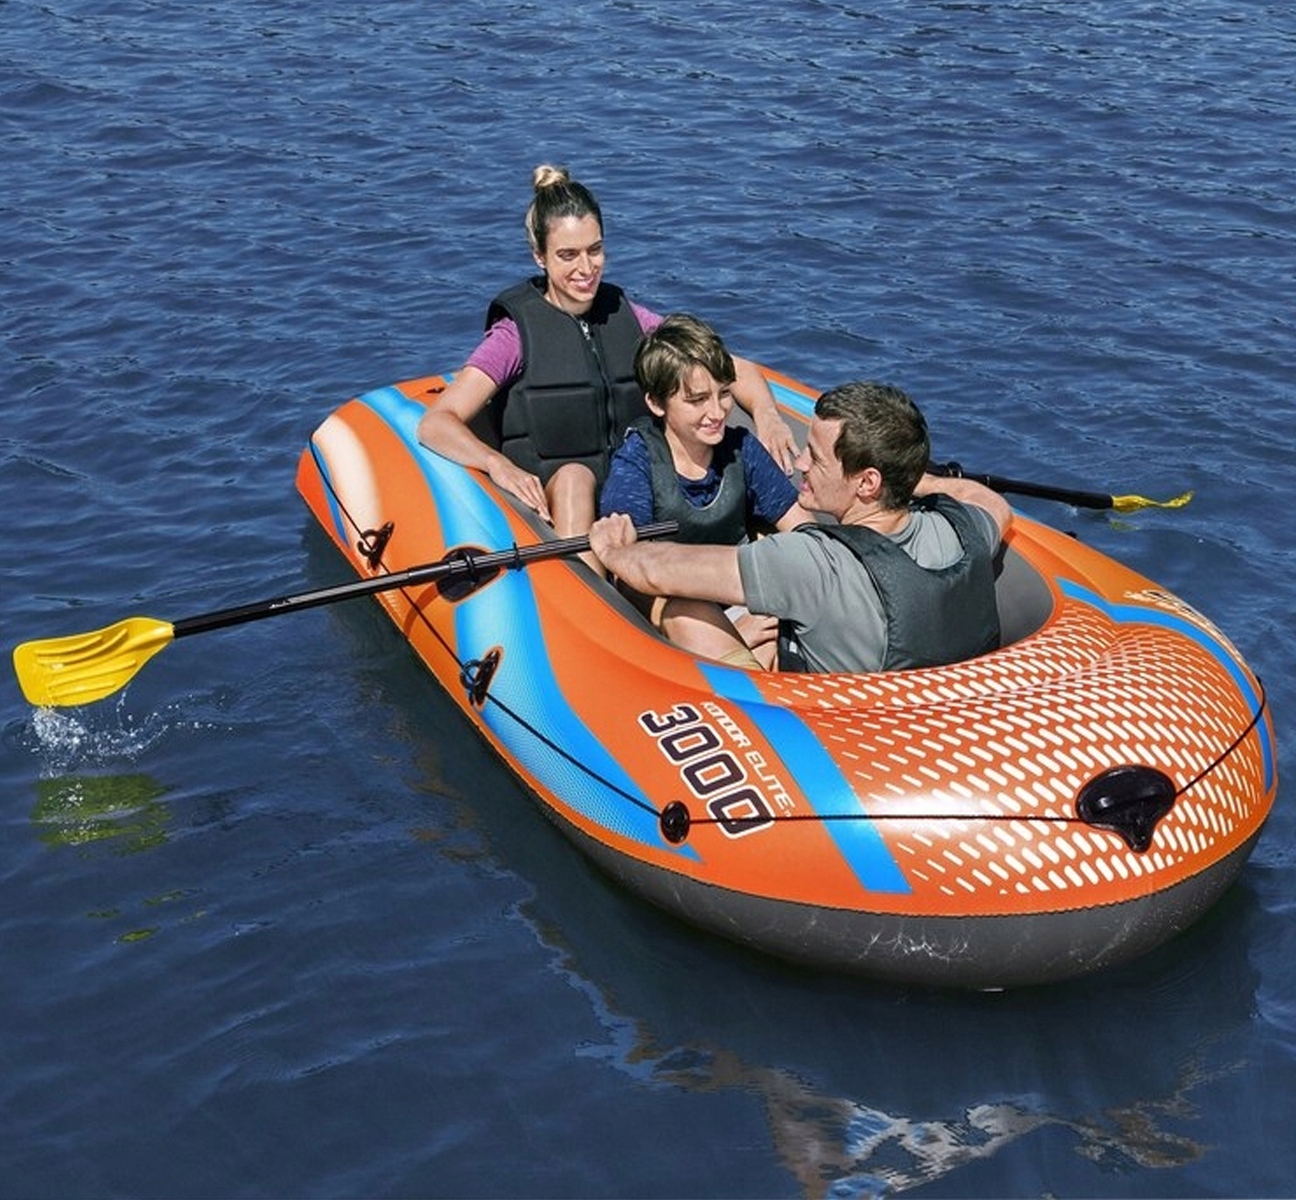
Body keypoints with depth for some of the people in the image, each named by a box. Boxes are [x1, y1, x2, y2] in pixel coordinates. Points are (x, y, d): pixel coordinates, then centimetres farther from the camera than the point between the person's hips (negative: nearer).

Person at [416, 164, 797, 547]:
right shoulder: (518, 332, 1)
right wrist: (498, 464, -30)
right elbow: (435, 423, -10)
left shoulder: (628, 317, 13)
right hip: (554, 499, -3)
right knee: (574, 476, -36)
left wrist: (765, 413, -9)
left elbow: (735, 369, 14)